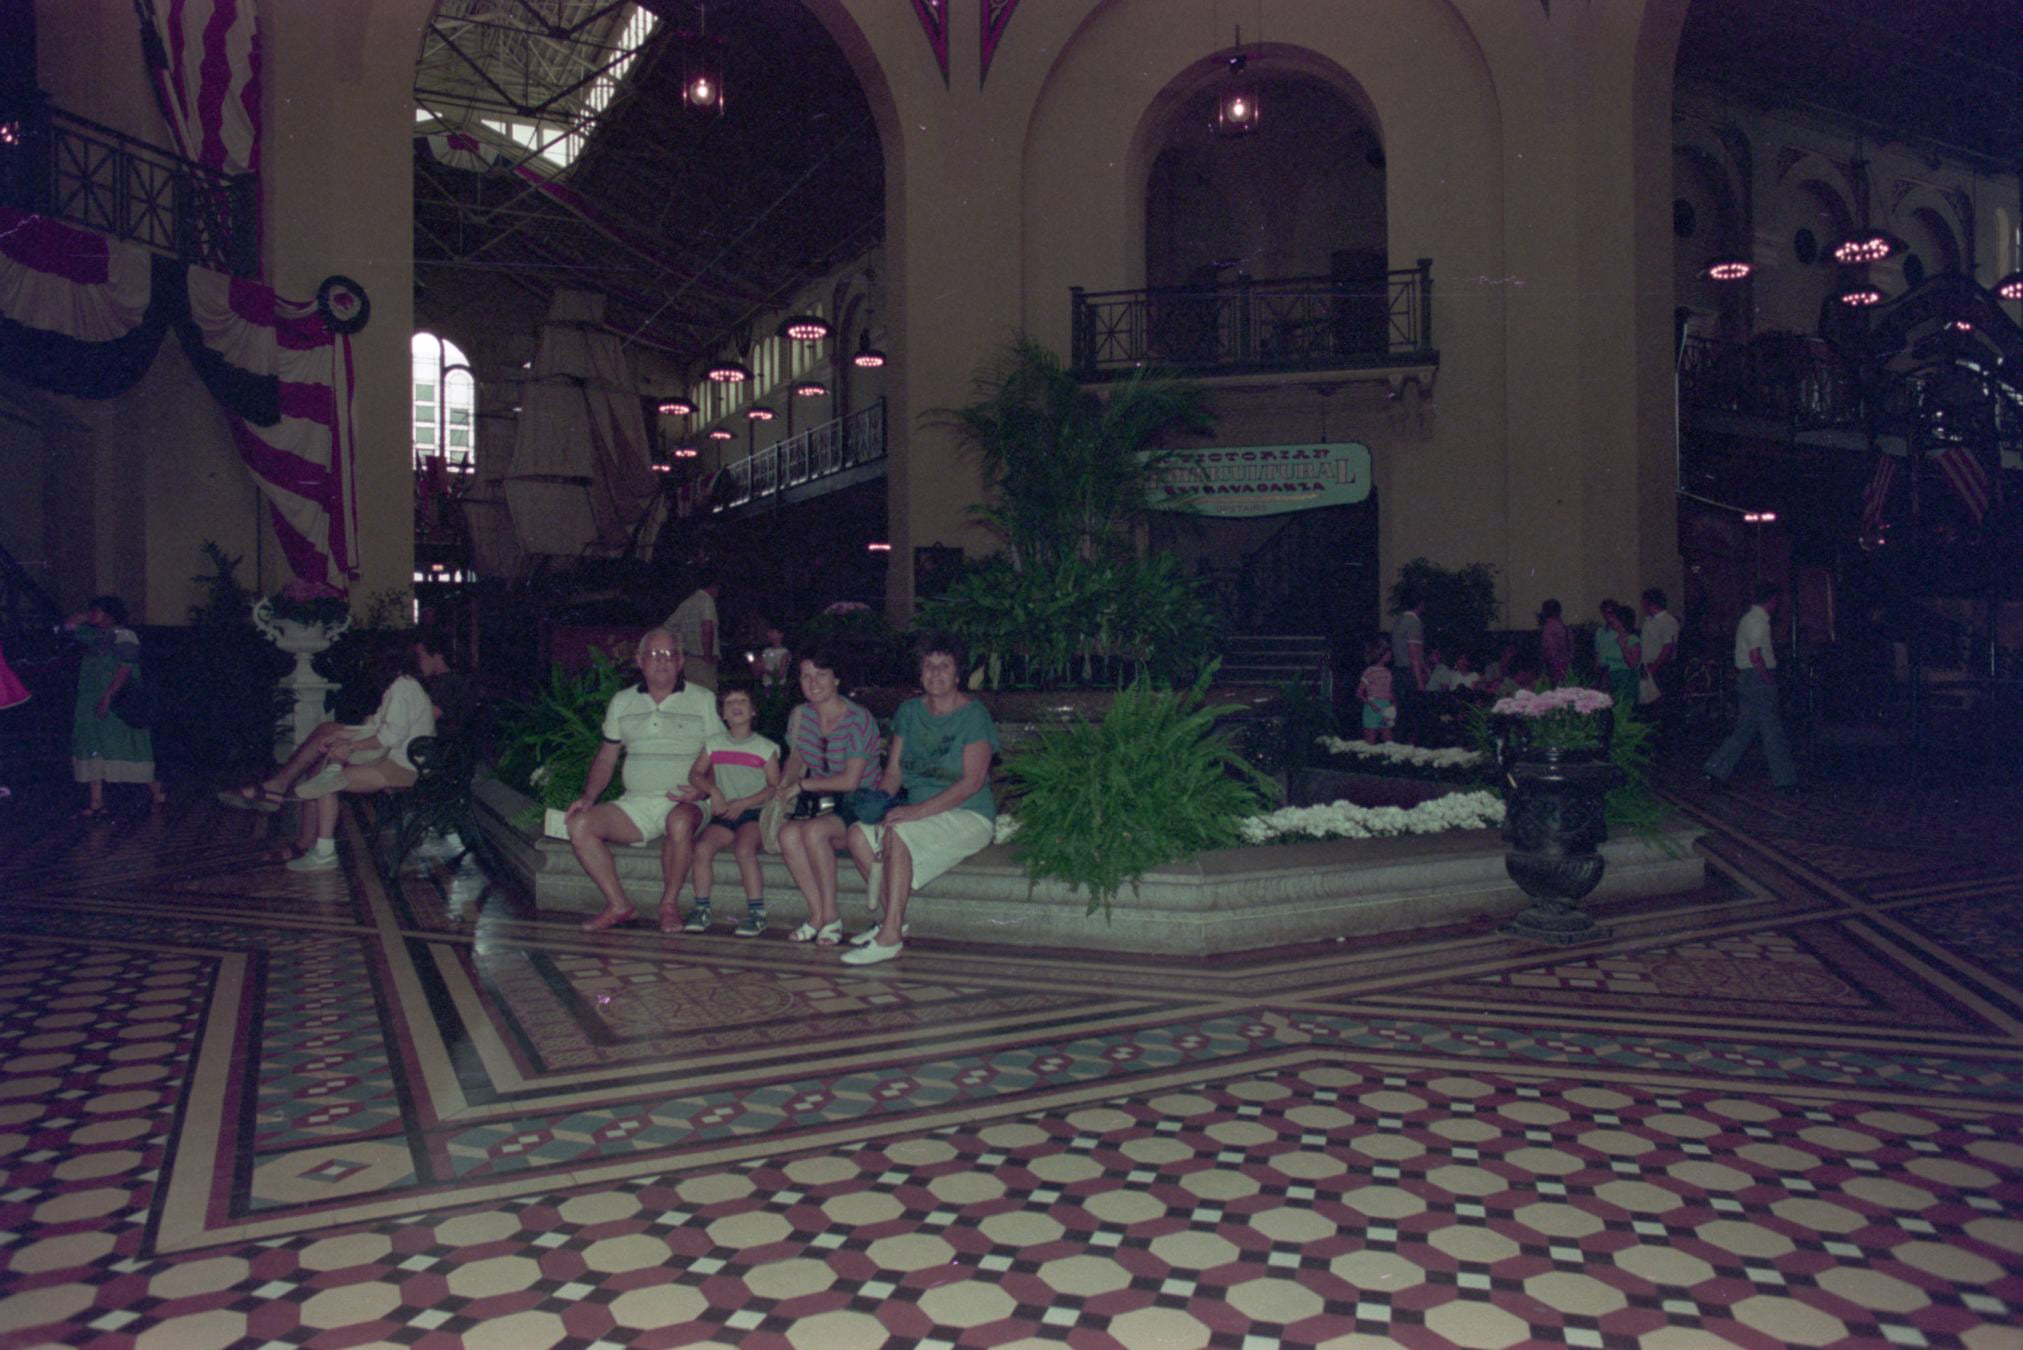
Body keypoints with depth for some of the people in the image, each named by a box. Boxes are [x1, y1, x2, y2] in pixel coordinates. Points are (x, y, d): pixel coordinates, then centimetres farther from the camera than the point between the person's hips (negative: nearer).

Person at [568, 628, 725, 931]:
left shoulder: (703, 701, 6)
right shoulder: (622, 702, 15)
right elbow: (606, 759, 18)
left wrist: (703, 790, -16)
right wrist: (588, 797, 2)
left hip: (685, 803, -4)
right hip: (635, 803, 4)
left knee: (680, 821, -38)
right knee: (578, 824, -17)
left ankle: (669, 904, -18)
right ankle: (619, 906, -11)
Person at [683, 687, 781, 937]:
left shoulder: (766, 747, 5)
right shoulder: (714, 744, 16)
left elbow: (774, 786, -1)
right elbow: (695, 774, 13)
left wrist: (743, 803, -11)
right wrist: (713, 790, -6)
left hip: (754, 812, -3)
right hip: (724, 814, 3)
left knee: (745, 849, -30)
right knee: (702, 847, -23)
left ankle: (757, 913, -22)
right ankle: (701, 910, -12)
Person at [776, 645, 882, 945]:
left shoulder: (859, 721, -13)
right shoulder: (800, 716, 7)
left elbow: (851, 780, -18)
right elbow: (796, 759, 22)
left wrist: (802, 785, -11)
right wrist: (782, 788, 2)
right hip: (822, 806, 5)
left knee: (813, 830, -33)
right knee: (788, 833, -26)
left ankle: (828, 915, -17)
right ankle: (819, 916, -18)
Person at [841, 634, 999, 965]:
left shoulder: (974, 716, -9)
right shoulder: (909, 711, 12)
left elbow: (972, 782, -17)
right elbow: (893, 771, 12)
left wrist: (917, 811, -24)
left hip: (969, 817, -6)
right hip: (920, 813, 7)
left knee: (899, 836, -31)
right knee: (859, 832, -17)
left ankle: (890, 936, -26)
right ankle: (891, 919, -8)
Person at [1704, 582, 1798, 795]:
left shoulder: (1749, 618, 17)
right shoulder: (1758, 622, -15)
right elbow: (1755, 656, -22)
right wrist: (1770, 681, -17)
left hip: (1746, 680, 10)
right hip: (1758, 680, -10)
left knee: (1744, 730, 11)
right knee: (1772, 731, -3)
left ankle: (1718, 771, 8)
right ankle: (1784, 780, 4)